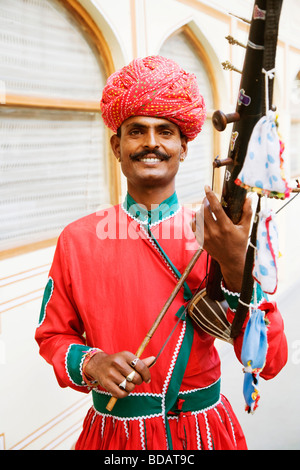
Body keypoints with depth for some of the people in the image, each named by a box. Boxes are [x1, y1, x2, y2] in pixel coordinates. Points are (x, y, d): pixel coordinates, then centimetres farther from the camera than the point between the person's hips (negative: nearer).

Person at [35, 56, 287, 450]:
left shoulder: (219, 237, -9)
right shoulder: (78, 240, -8)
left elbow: (270, 362, -14)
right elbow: (53, 334, 3)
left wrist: (236, 268, -27)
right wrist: (89, 363, -17)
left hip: (205, 432, 1)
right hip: (114, 434, 0)